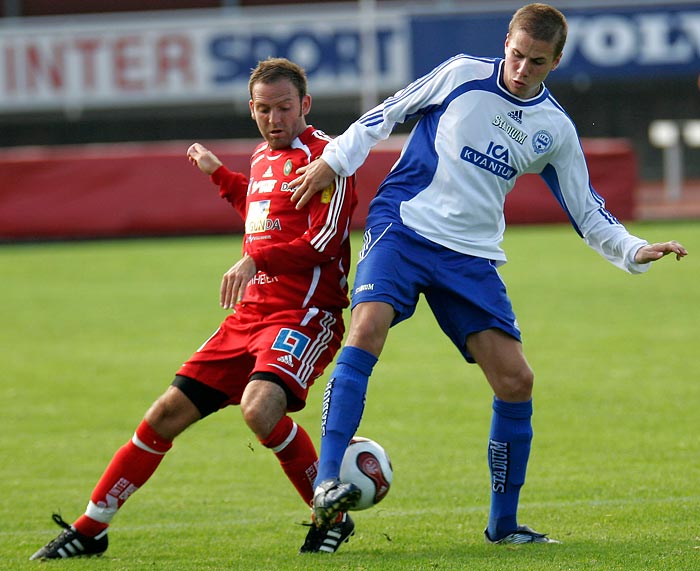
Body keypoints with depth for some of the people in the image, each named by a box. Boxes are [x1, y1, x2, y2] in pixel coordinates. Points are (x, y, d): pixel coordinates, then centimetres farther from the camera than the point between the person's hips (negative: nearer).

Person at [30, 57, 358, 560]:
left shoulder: (325, 156, -8)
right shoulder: (264, 156, 18)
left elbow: (326, 240, -18)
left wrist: (255, 262, -22)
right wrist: (219, 174, 44)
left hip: (305, 314, -8)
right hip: (250, 312, 8)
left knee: (260, 408, -33)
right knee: (169, 413, 5)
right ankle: (89, 530, 16)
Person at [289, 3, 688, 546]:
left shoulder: (555, 130, 7)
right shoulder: (462, 74, -2)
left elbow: (587, 212, 15)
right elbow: (389, 112, 8)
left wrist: (635, 251, 1)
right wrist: (333, 160, 2)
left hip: (471, 256, 4)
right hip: (404, 226, -4)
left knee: (516, 380, -4)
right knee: (368, 325, -30)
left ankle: (504, 523, 12)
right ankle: (328, 480, -32)